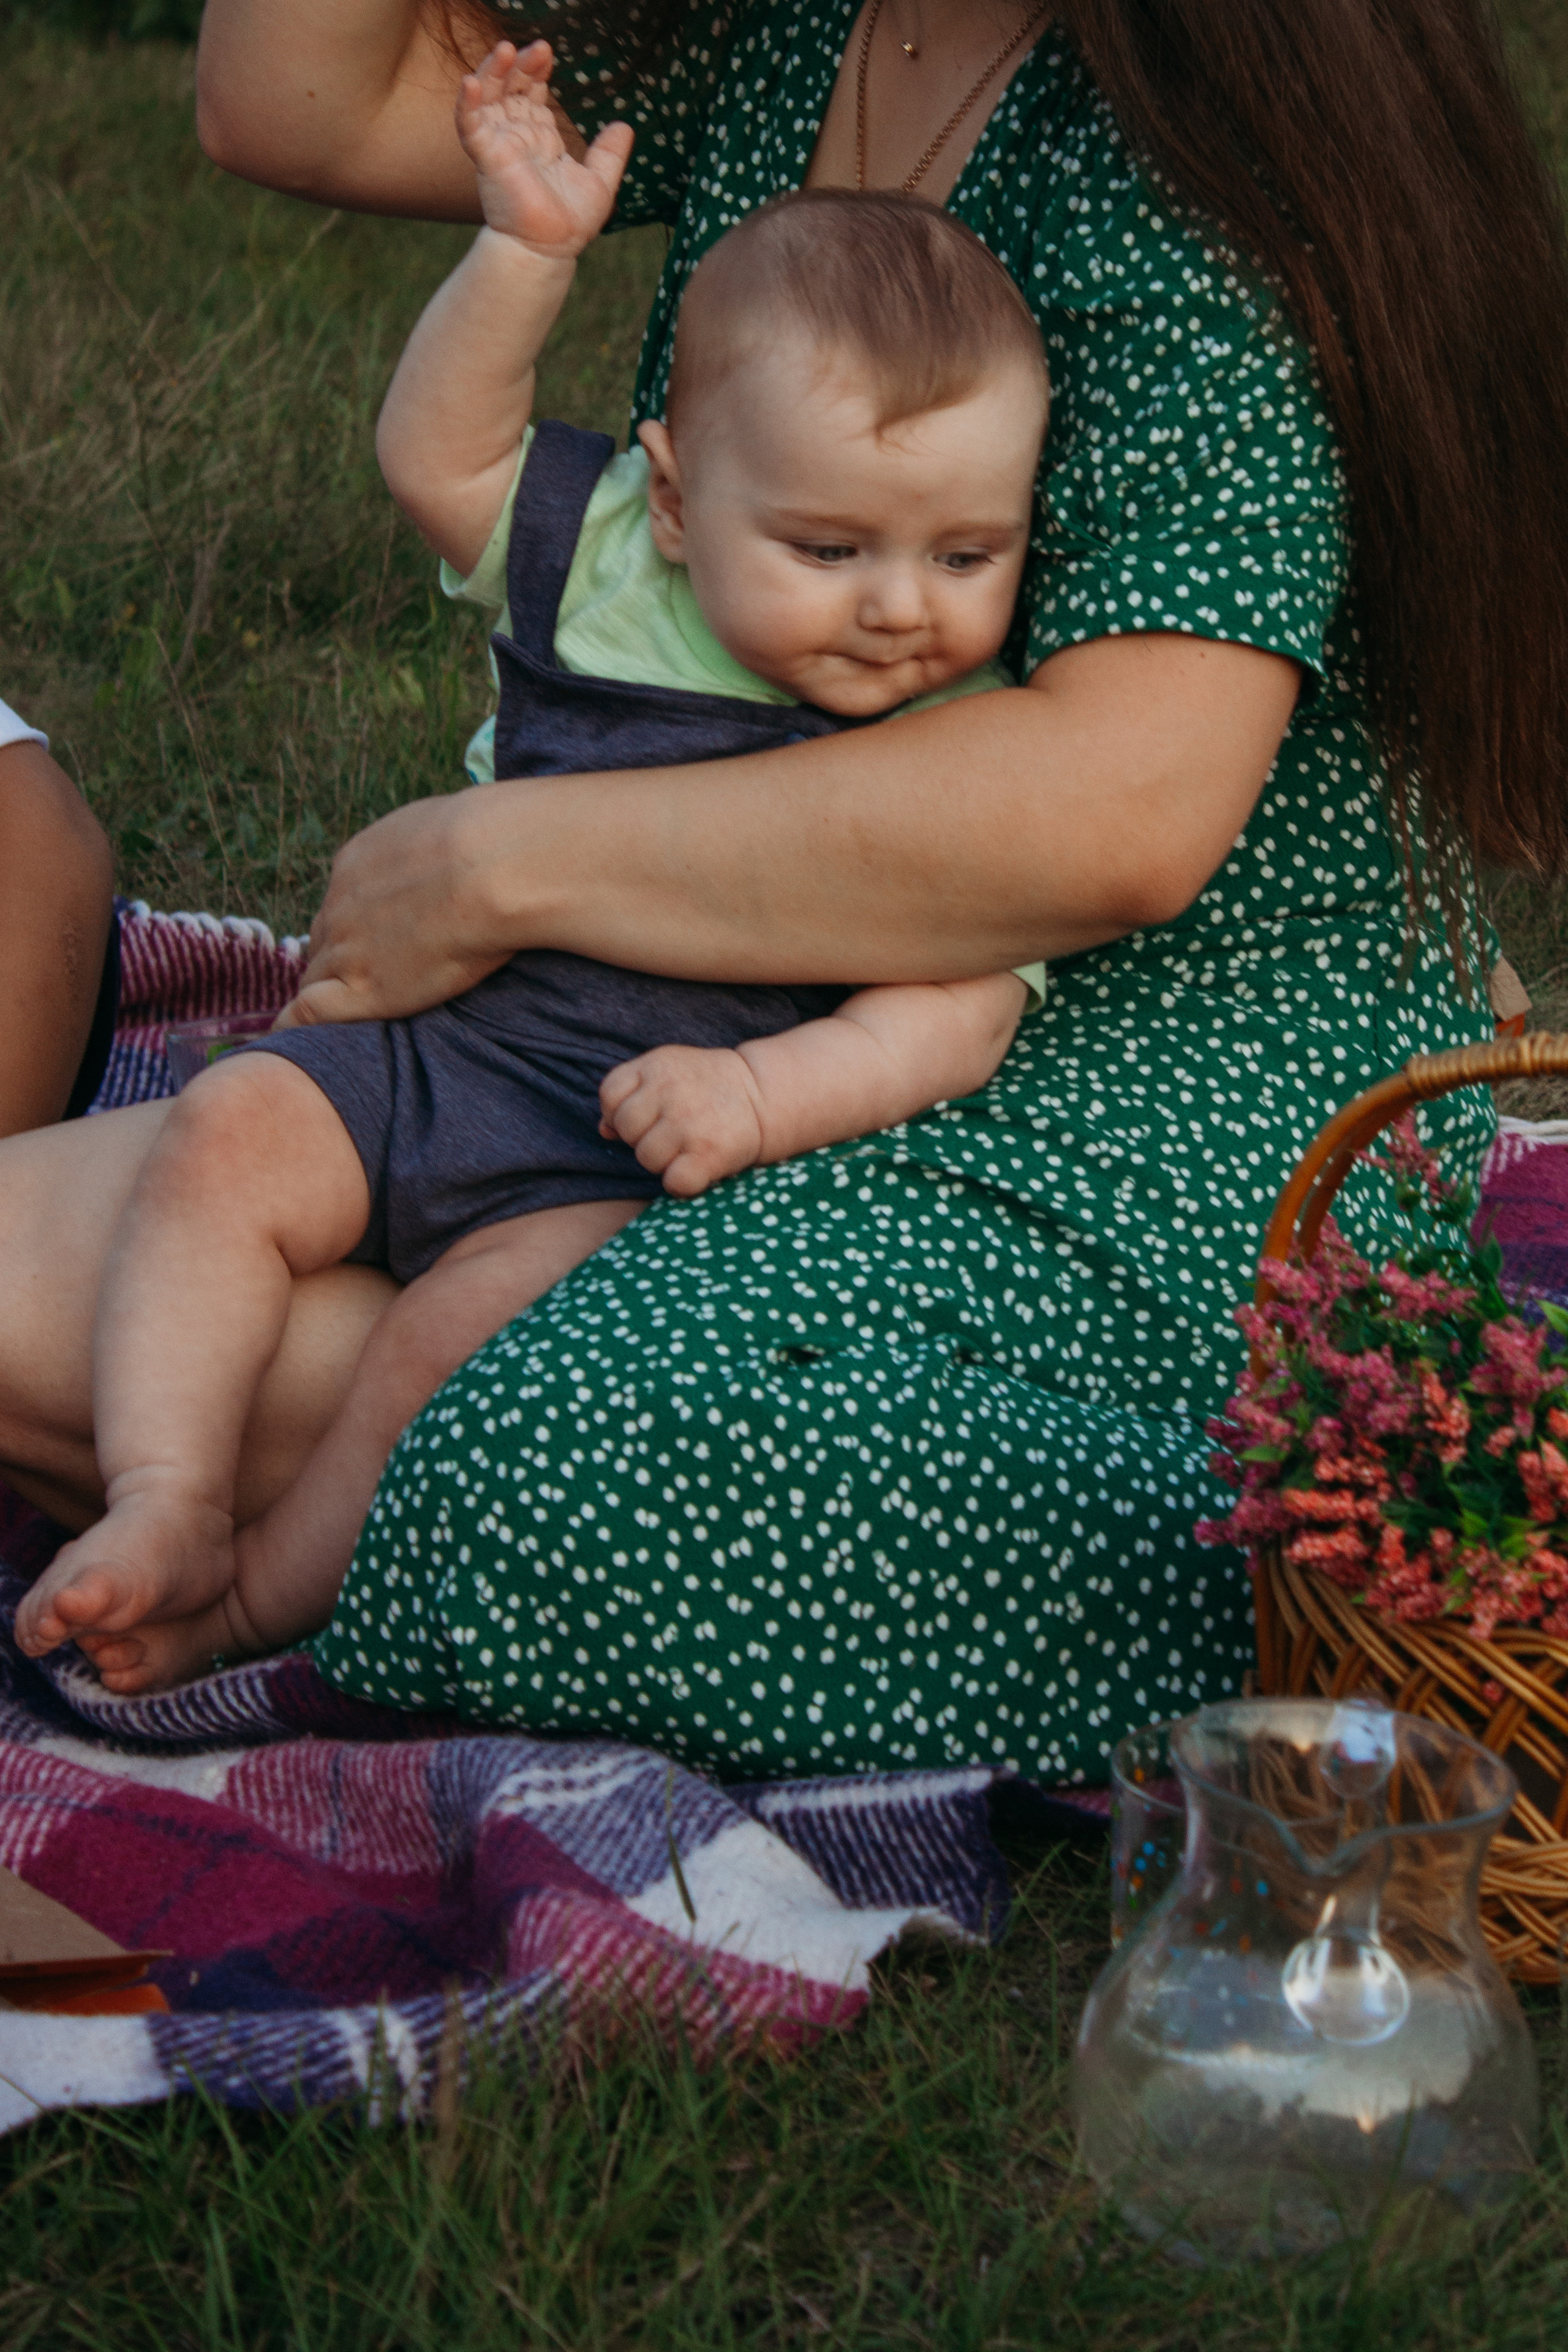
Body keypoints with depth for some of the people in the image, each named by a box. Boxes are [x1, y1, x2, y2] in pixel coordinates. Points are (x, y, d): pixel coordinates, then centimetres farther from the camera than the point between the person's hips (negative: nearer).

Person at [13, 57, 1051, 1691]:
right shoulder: (608, 553, 1)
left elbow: (960, 1008, -15)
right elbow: (436, 453, 5)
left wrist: (762, 1093, -30)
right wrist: (530, 250, -7)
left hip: (643, 1155, -5)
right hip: (443, 1049, 5)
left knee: (463, 1331, -26)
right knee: (229, 1135, -13)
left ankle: (263, 1598, -8)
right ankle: (166, 1504, -9)